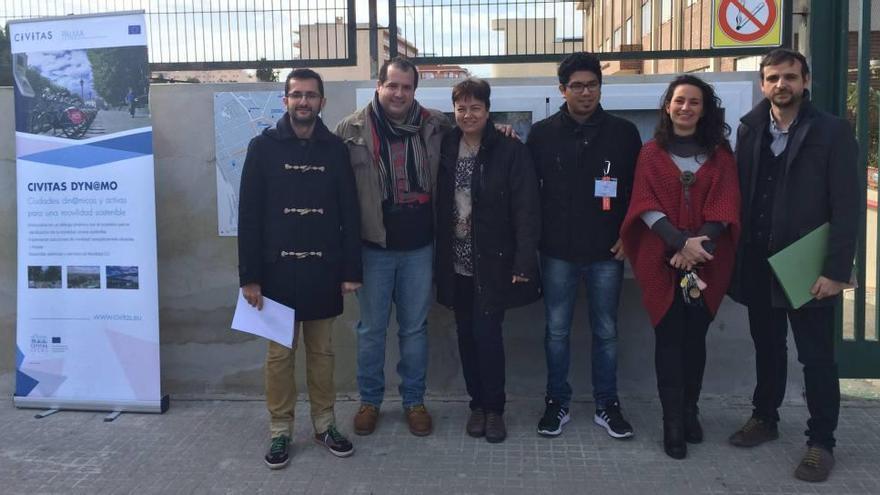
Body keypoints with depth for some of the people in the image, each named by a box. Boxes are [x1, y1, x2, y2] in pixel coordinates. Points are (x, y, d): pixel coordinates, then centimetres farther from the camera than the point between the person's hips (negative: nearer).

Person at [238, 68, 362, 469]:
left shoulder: (335, 149, 3)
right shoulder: (263, 147, -1)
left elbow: (350, 213, 4)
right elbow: (249, 215, -3)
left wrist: (351, 270, -1)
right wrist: (249, 275, -8)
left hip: (323, 270, 1)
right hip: (277, 270, -1)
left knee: (322, 352, 12)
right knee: (279, 353, 7)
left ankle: (325, 424, 26)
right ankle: (280, 430, 21)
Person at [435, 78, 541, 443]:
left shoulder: (511, 151, -8)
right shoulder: (446, 148, 4)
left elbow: (526, 210, -11)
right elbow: (439, 206, 4)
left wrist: (523, 261, -17)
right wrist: (438, 257, 0)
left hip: (493, 263, -4)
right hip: (456, 263, 4)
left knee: (487, 333, -4)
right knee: (467, 334, 11)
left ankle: (494, 408, 14)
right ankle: (477, 402, 27)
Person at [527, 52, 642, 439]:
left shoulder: (623, 133, 0)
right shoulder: (542, 134, 1)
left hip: (607, 251, 0)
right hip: (558, 252, 0)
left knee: (606, 331, 10)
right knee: (556, 330, 9)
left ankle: (607, 405, 24)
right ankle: (557, 402, 23)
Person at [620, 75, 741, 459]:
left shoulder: (720, 155, 9)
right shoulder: (651, 153, 6)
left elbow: (724, 207, 0)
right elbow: (646, 205, -4)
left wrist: (699, 245, -15)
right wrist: (682, 242, -18)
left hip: (707, 261, 1)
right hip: (662, 259, -1)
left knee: (695, 337, 7)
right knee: (669, 339, -1)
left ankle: (689, 412, 21)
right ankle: (673, 422, 4)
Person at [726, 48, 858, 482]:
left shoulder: (832, 132, -7)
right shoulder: (750, 130, 6)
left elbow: (846, 208, -10)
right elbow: (740, 194, 5)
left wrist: (836, 270, -16)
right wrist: (737, 256, -1)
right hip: (758, 263, 4)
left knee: (816, 357, 6)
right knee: (767, 346, 18)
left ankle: (821, 442, 19)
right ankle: (765, 418, 34)